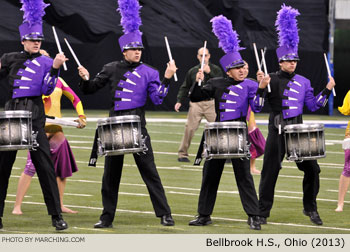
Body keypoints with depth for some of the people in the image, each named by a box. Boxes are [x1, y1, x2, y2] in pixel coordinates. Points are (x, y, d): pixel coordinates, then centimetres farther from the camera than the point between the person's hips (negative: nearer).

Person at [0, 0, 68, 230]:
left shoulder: (46, 63, 5)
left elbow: (47, 90, -7)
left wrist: (55, 68, -19)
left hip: (35, 116, -2)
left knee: (45, 165, -7)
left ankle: (57, 216, -3)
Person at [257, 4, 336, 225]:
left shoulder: (303, 82, 9)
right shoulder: (272, 80, -2)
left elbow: (313, 105, 11)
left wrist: (327, 91, 1)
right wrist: (261, 87, -23)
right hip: (278, 130, -3)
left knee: (312, 168, -1)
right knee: (270, 170, -1)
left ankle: (311, 209, 13)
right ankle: (263, 212, 8)